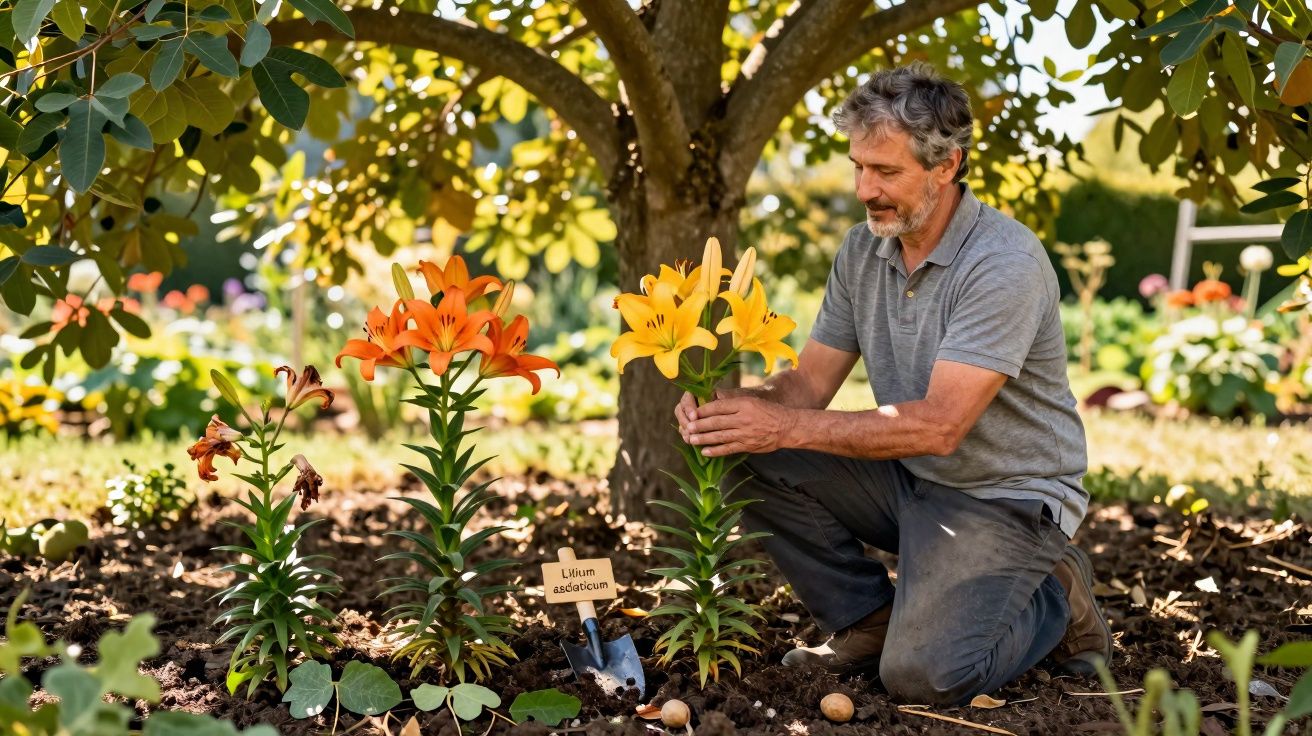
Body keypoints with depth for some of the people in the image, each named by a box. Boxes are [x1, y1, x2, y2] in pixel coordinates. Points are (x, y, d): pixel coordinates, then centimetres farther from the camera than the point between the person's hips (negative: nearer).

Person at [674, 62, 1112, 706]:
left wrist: (788, 427, -33)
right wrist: (729, 403, -20)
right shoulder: (862, 251, 1)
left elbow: (940, 425, -30)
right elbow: (810, 384, 2)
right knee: (756, 464, -11)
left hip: (1005, 498, -7)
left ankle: (1055, 599, 6)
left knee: (921, 675, -24)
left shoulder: (1005, 262, -23)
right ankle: (870, 622, 4)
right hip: (908, 481, 7)